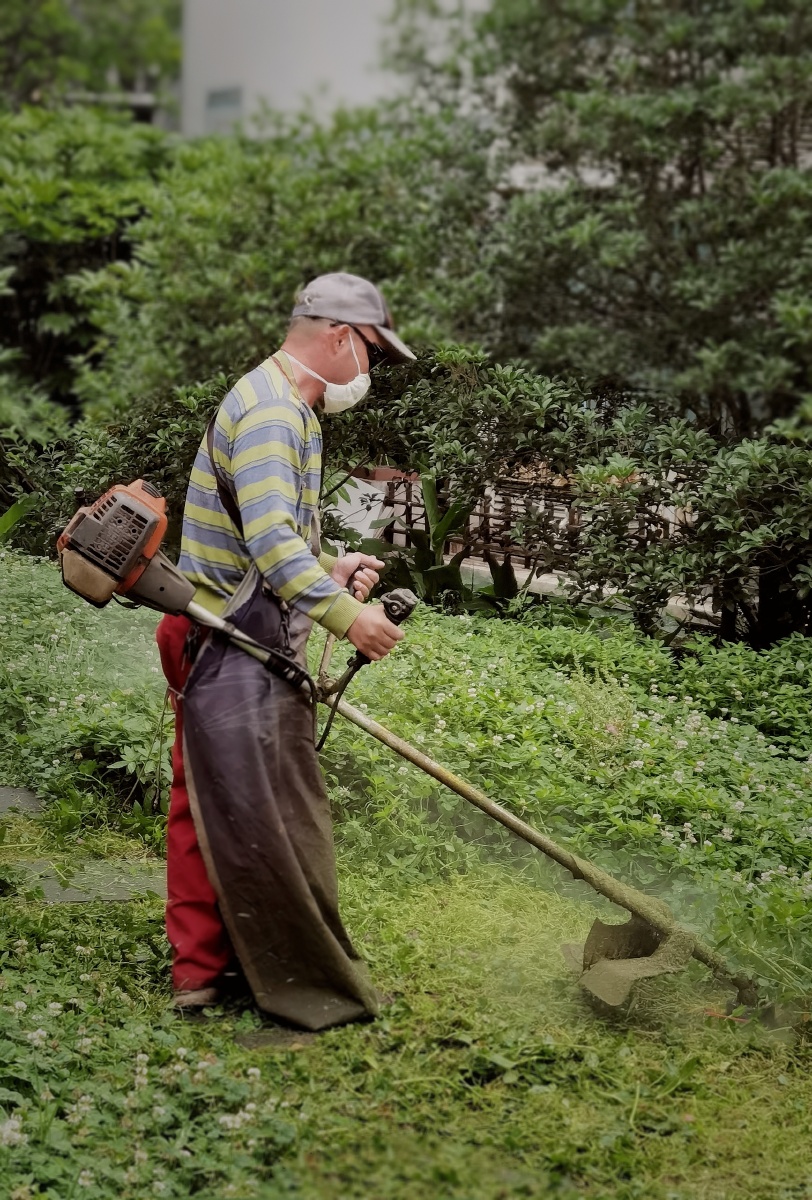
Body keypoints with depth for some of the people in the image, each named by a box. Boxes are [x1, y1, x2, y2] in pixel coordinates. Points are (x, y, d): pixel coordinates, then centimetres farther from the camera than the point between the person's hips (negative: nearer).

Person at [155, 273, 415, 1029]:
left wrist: (330, 567, 11)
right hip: (236, 654, -11)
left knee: (208, 807, 15)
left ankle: (202, 966, 25)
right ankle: (310, 986, 5)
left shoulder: (280, 405, 19)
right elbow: (270, 540, -28)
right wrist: (346, 614, -31)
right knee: (273, 818, -4)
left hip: (216, 646, 11)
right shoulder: (271, 409, -17)